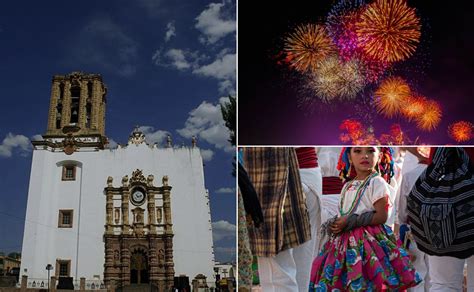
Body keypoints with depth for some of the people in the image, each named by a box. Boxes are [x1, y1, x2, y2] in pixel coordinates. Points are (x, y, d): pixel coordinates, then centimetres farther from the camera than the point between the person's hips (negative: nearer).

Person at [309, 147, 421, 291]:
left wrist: (351, 221, -16)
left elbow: (381, 216, -13)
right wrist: (333, 225, -4)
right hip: (346, 241, 6)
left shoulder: (377, 182, -7)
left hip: (369, 241, -6)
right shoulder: (348, 186, 13)